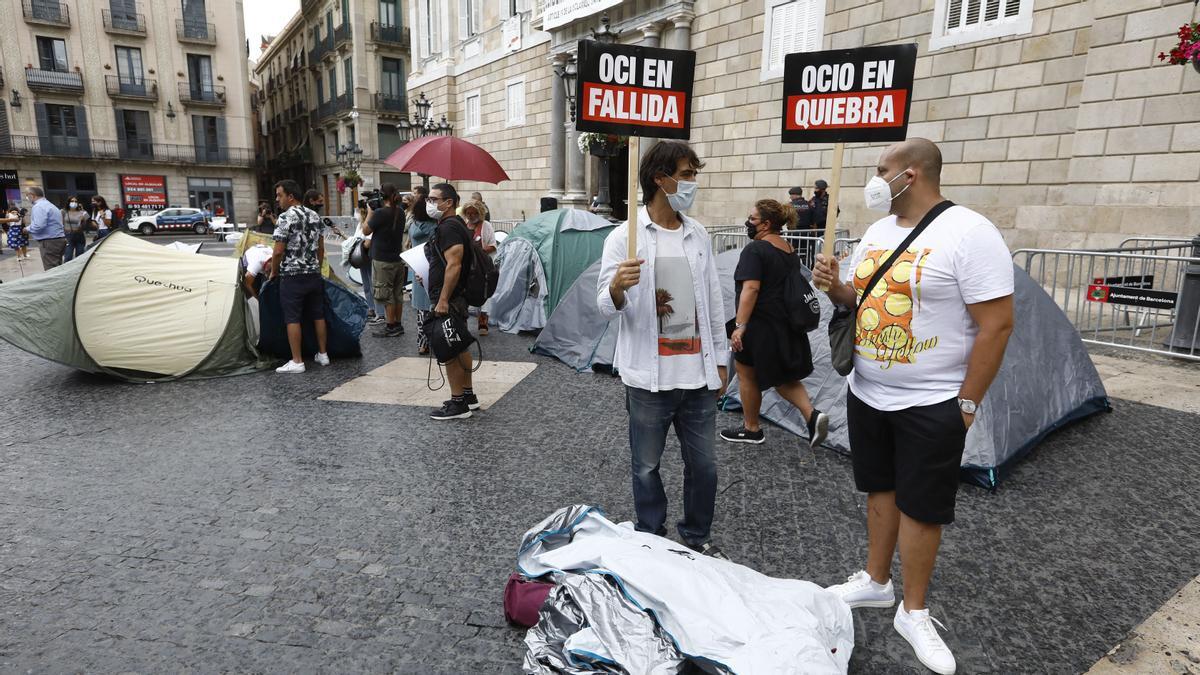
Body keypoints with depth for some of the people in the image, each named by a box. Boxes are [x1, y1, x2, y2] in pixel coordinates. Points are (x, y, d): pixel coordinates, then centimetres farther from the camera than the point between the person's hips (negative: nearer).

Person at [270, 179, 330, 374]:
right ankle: (323, 354, 20)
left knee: (292, 319, -1)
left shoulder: (286, 218, -13)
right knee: (318, 315, 12)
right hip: (314, 275, 7)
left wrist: (273, 272, 0)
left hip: (292, 276, -7)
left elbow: (279, 251, -14)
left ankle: (297, 362, 1)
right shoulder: (315, 216, 9)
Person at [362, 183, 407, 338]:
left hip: (383, 261, -7)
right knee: (397, 294, 13)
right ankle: (398, 325, 21)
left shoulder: (380, 213, -18)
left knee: (386, 295, 1)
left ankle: (391, 327, 7)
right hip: (398, 259, 7)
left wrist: (370, 211, -2)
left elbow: (366, 231, -8)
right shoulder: (400, 213, 5)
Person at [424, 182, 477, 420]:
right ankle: (468, 395, 26)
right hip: (458, 297, 11)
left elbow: (454, 265, -25)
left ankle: (458, 403, 2)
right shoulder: (454, 225, 17)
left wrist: (443, 300, -26)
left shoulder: (449, 227, -17)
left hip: (449, 299, -11)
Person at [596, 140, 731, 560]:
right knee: (646, 466, 11)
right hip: (649, 377, -4)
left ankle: (697, 536, 35)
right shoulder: (625, 237, -7)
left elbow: (713, 301, 14)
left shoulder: (698, 235, 8)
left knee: (704, 464, 13)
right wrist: (616, 287, -32)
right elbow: (606, 307, -9)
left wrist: (719, 360, 13)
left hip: (697, 374, 4)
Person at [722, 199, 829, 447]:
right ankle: (812, 414, 1)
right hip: (786, 323, 8)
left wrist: (739, 325, -25)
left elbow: (750, 289, -24)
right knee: (781, 375, 18)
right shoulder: (789, 250, 10)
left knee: (746, 374, 9)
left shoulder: (755, 249, -16)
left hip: (760, 324, -8)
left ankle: (751, 429, 21)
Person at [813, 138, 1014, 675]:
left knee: (921, 507, 6)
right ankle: (875, 582, 36)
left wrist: (967, 402, -15)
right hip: (866, 393, 7)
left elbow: (996, 325, -17)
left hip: (931, 404, -7)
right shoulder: (877, 231, 7)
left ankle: (913, 613, 24)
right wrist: (835, 286, -6)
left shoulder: (969, 233, -17)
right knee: (881, 490, 19)